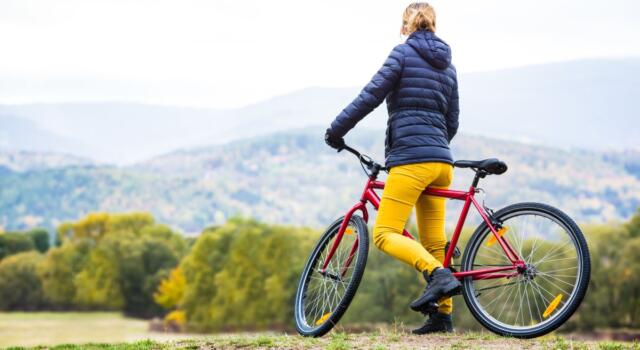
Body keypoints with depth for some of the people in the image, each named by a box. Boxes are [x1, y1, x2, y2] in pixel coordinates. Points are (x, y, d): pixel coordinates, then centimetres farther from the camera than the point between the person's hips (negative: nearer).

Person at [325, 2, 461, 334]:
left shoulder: (404, 52, -2)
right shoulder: (447, 65, 19)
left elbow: (372, 95, -8)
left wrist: (336, 130, 0)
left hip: (410, 159, -8)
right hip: (441, 162, 8)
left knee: (385, 235, -11)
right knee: (434, 242, 12)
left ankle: (438, 274, -28)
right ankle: (443, 313, 12)